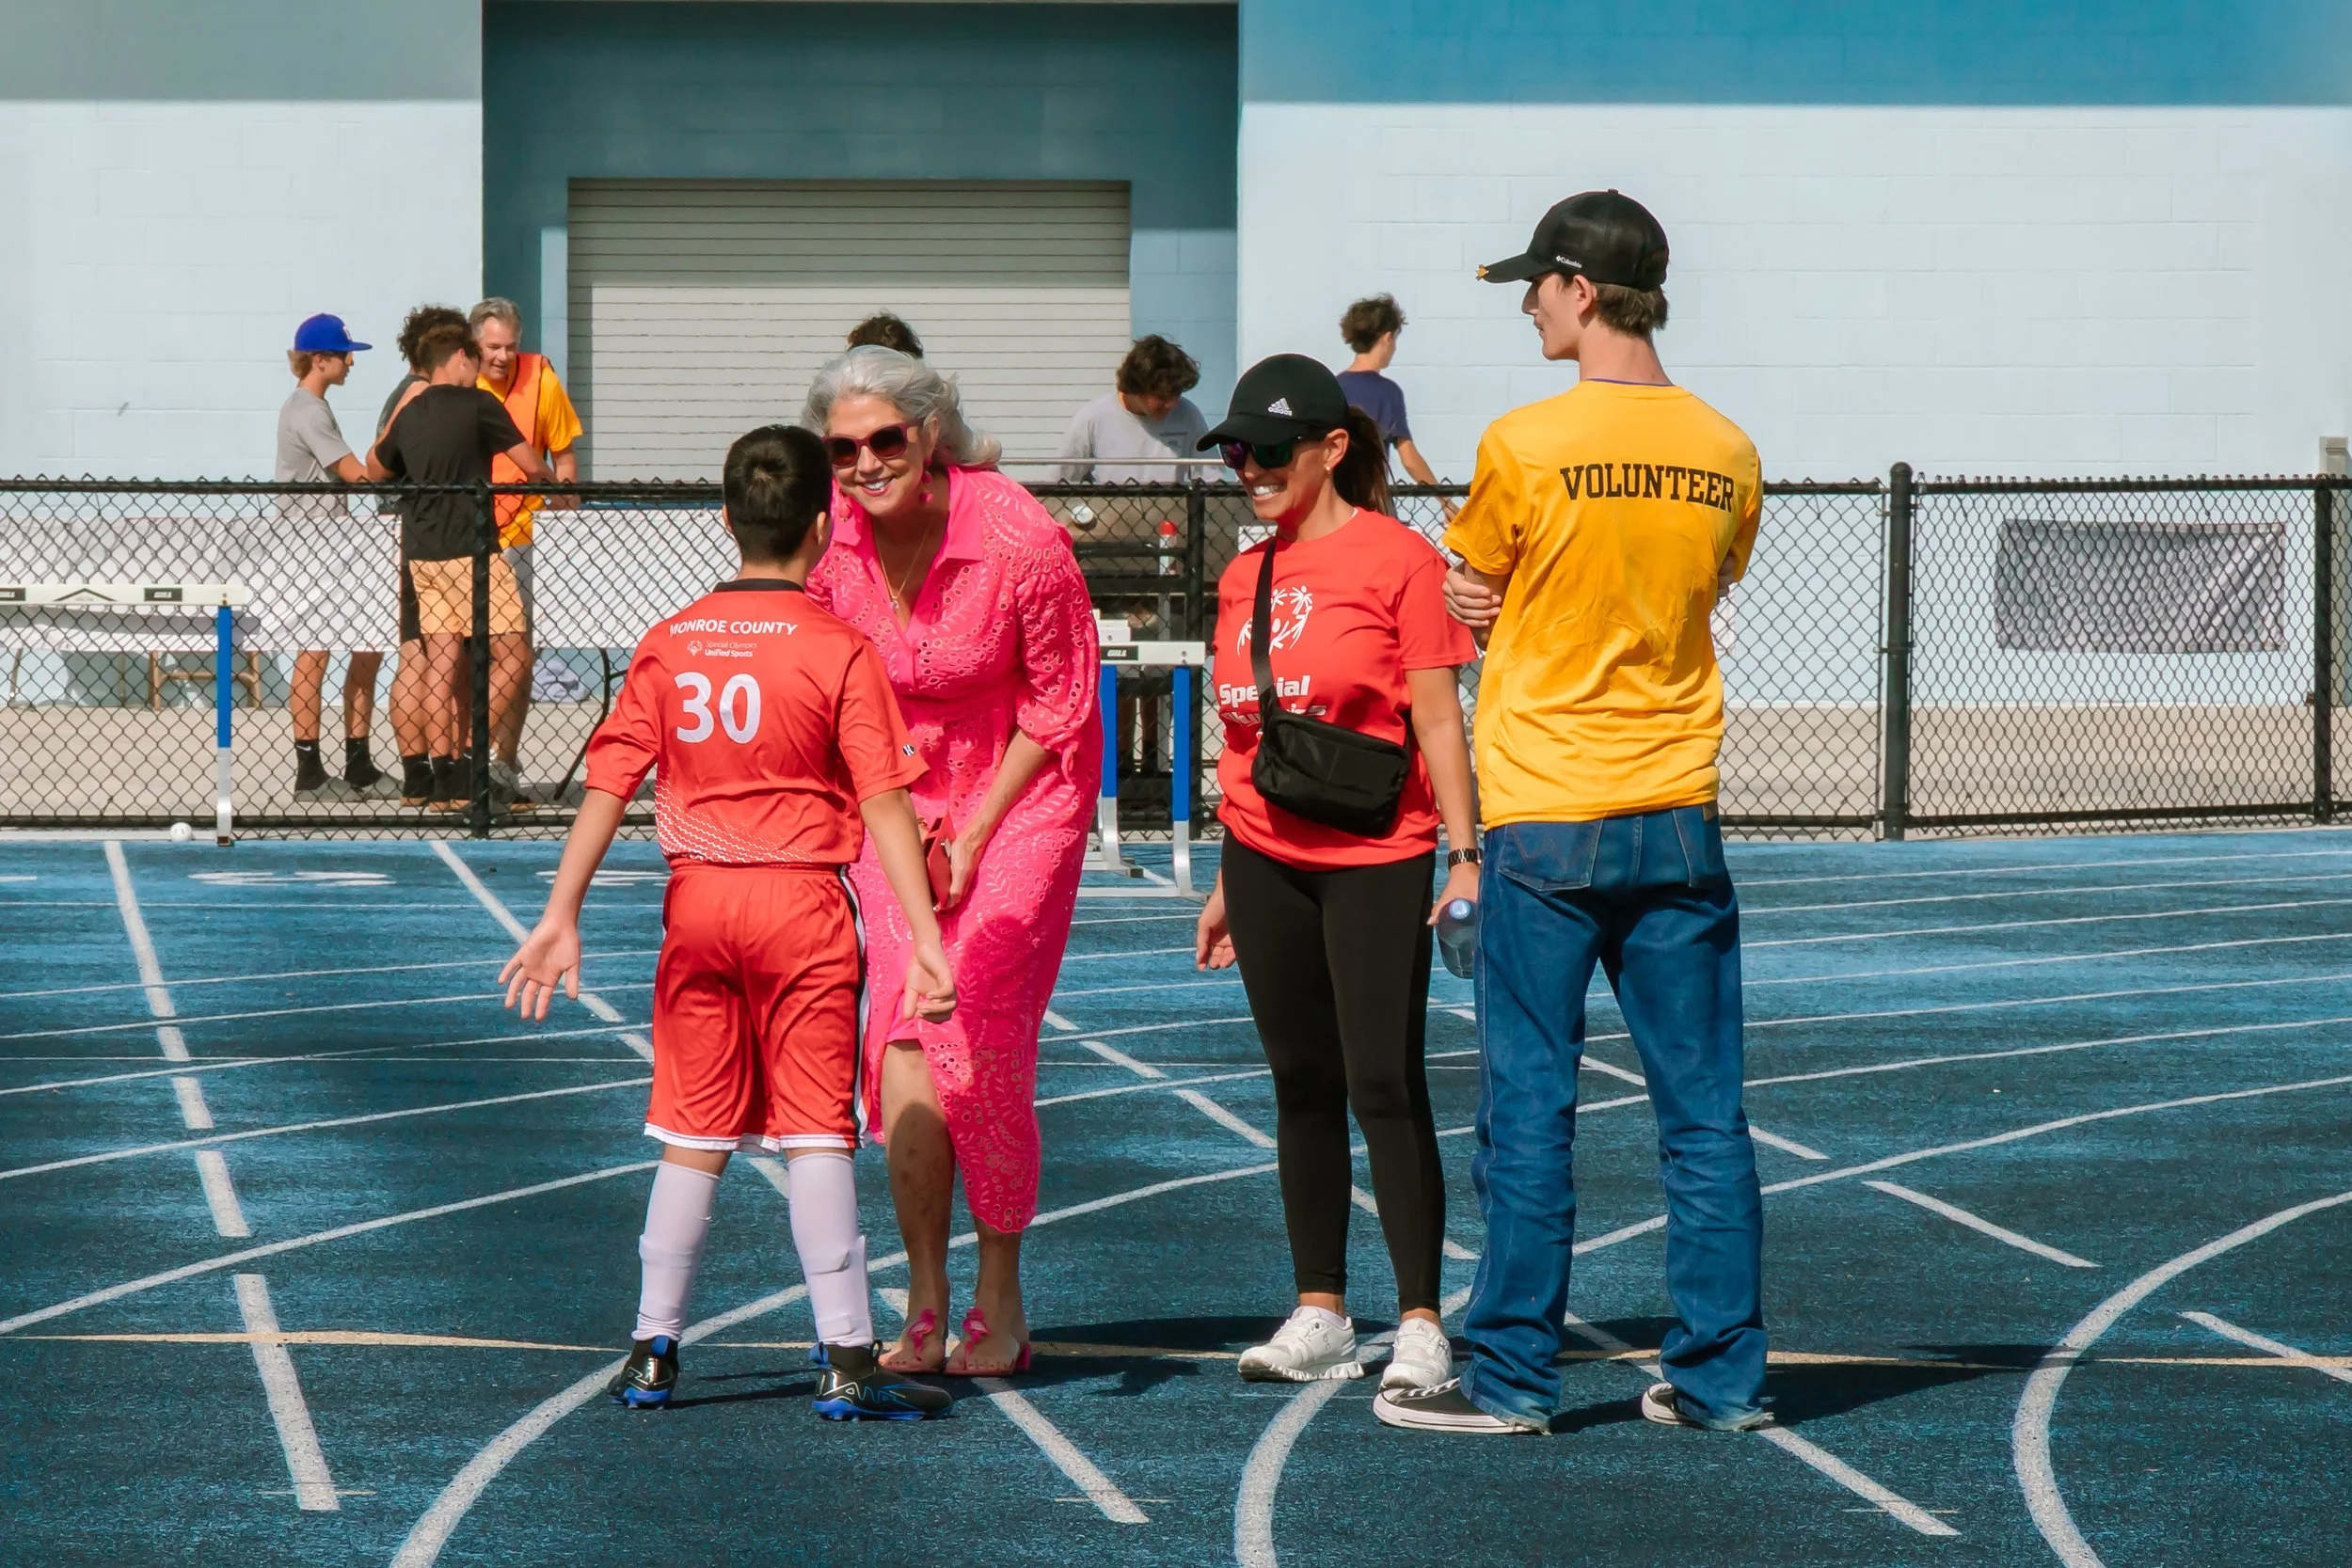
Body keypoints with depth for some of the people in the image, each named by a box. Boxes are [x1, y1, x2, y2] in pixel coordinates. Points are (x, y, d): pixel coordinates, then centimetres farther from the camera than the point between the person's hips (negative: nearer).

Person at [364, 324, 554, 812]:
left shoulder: (410, 414, 11)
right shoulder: (478, 404, -6)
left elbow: (375, 470, 28)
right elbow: (532, 466, -5)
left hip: (421, 550, 7)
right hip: (469, 549, -7)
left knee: (442, 664, 7)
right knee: (512, 658, -2)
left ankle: (445, 779, 4)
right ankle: (469, 761, -11)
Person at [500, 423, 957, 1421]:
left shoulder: (669, 645, 3)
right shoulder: (840, 652, -8)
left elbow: (609, 784, 1)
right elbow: (885, 804, -12)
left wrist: (561, 917, 4)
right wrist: (923, 938, -13)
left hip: (697, 899, 3)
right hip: (804, 904, -3)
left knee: (695, 1134, 12)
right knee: (816, 1131, -1)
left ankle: (653, 1352, 15)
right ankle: (846, 1360, -3)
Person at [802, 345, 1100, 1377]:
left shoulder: (1020, 538, -22)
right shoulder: (826, 536, -12)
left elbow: (1060, 703, -10)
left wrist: (974, 837, -11)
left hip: (1022, 791, -3)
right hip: (897, 795, 3)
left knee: (981, 1039, -12)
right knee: (904, 1038, -9)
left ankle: (1000, 1304, 2)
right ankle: (924, 1305, -1)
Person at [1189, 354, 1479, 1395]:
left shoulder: (1398, 559, -6)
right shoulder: (1246, 576, 11)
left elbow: (1436, 720, -8)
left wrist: (1464, 855, -13)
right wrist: (1227, 881, 18)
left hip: (1376, 859, -6)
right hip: (1268, 862, 6)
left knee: (1386, 1088, -7)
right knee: (1302, 1086, 10)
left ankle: (1420, 1327, -3)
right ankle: (1319, 1317, 16)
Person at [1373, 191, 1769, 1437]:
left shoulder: (1525, 446, -10)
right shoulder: (1727, 455, 4)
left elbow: (1469, 589, 3)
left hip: (1544, 819, -4)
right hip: (1679, 817, 4)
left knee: (1528, 1109, 1)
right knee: (1703, 1110, 7)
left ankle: (1511, 1373, 5)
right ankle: (1719, 1374, 9)